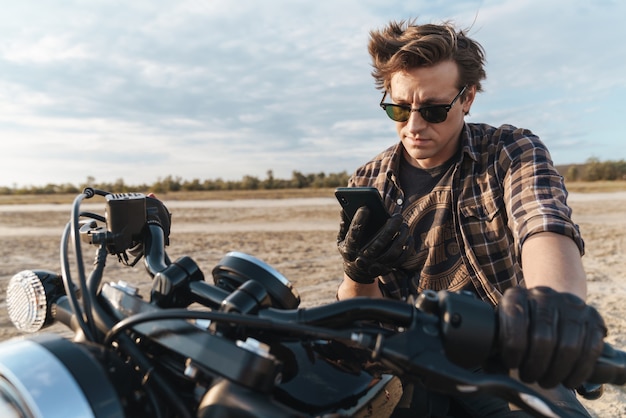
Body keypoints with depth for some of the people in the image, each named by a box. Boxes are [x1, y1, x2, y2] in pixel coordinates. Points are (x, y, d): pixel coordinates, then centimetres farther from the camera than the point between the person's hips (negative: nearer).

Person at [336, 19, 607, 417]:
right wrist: (359, 274, -21)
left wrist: (559, 301, -50)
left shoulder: (513, 151, -5)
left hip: (513, 355, -1)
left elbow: (546, 227, -28)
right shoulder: (367, 184, 1)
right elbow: (360, 309, 3)